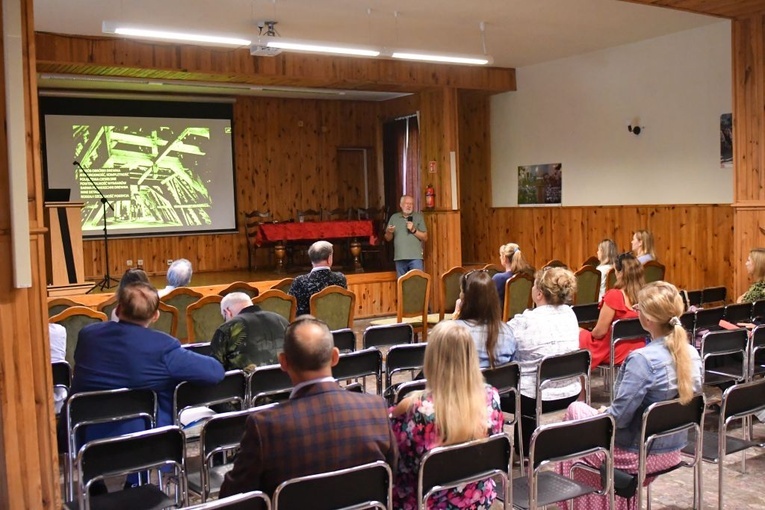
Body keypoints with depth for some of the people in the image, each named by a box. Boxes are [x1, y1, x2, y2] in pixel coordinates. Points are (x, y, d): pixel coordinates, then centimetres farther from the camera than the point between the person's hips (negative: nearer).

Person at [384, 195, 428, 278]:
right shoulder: (394, 217, 12)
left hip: (415, 257, -2)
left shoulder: (419, 217, 6)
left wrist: (414, 230, -11)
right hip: (400, 258, 3)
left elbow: (425, 237, 3)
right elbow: (388, 239, 14)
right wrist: (389, 232, -7)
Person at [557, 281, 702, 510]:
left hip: (637, 456, -7)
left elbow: (618, 416, -26)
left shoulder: (643, 359, -28)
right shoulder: (692, 354, -5)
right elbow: (682, 405, 8)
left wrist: (601, 413, -2)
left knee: (576, 410, 15)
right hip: (673, 451, 7)